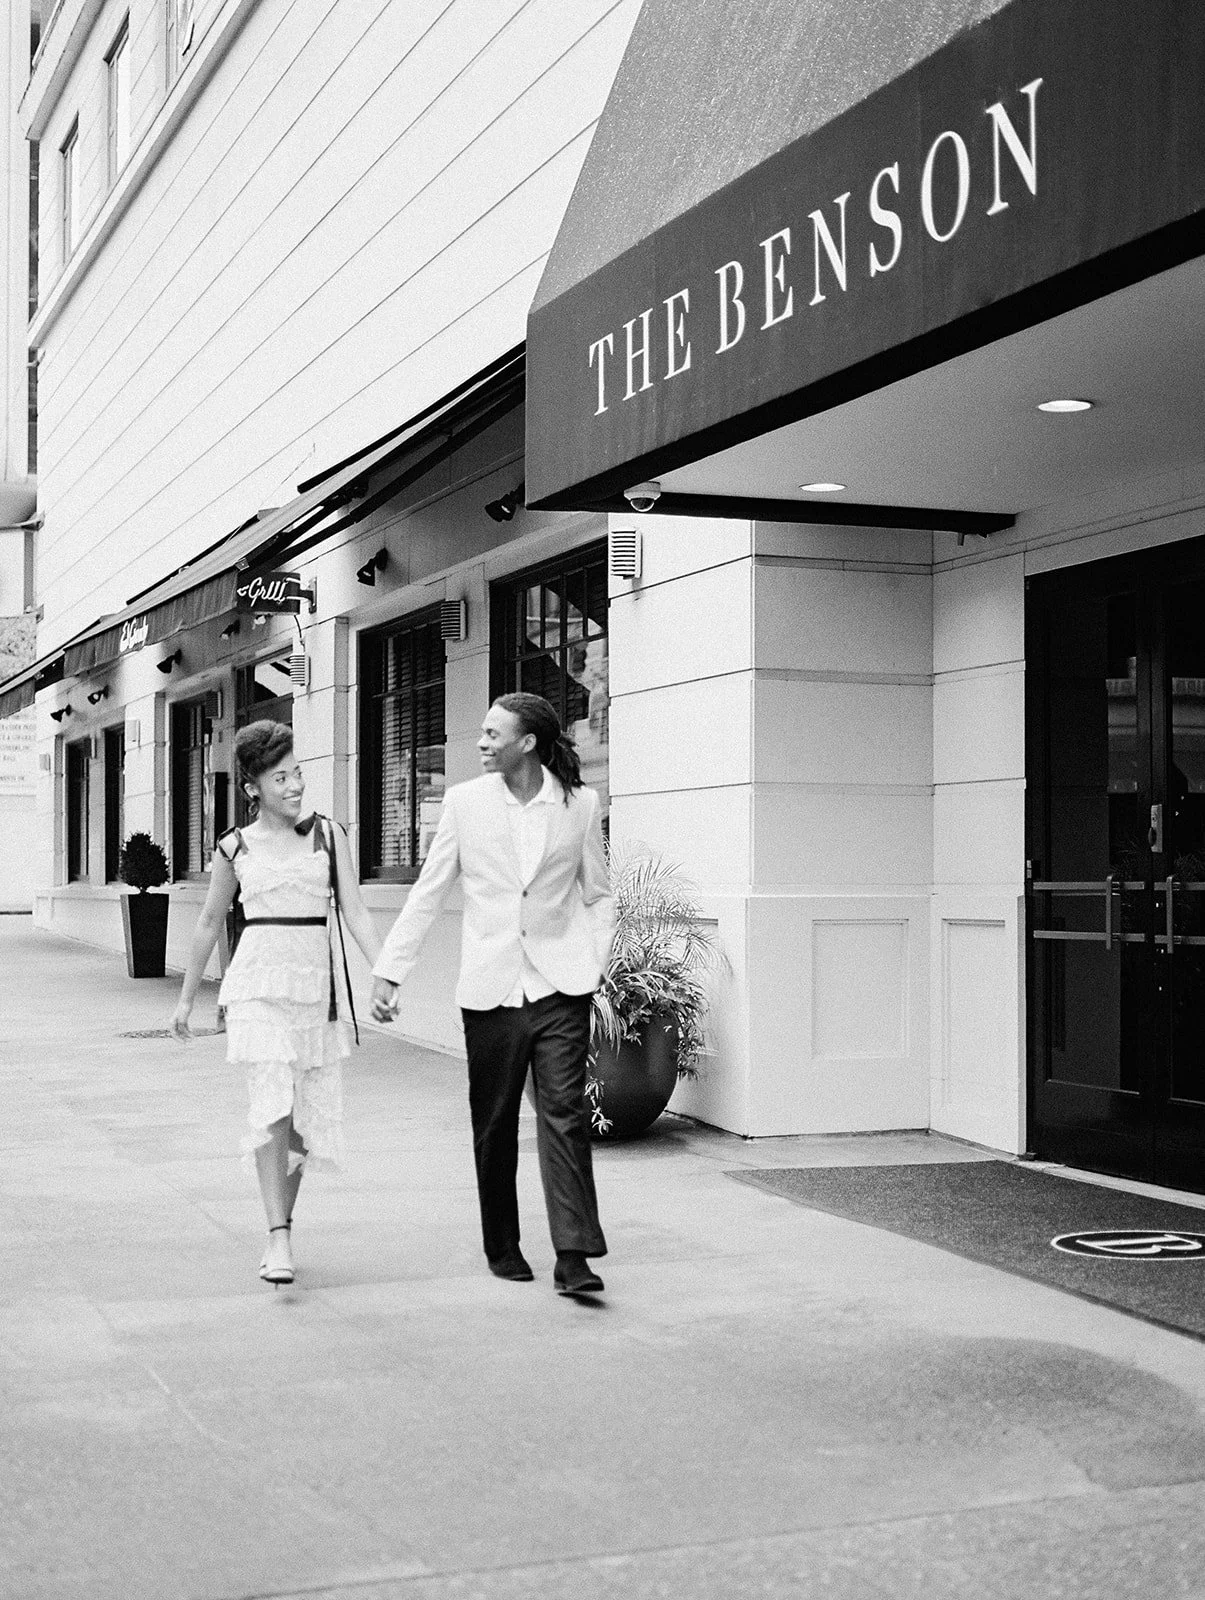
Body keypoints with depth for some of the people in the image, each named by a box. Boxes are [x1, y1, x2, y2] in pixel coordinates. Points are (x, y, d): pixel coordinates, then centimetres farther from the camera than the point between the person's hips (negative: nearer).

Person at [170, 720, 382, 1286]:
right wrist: (186, 999, 20)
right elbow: (209, 925, 16)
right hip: (259, 982, -2)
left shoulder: (328, 834, 7)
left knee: (309, 1114, 6)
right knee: (272, 1104, -17)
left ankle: (279, 1229, 23)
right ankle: (279, 1239, -18)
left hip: (316, 984, 2)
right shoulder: (235, 847, 6)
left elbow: (354, 911, 3)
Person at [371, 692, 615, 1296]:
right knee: (494, 1125, 8)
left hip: (559, 985, -1)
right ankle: (502, 1248, 23)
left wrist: (596, 966, 1)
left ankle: (573, 1256, -9)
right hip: (490, 989, 1)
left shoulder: (579, 803, 2)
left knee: (564, 1116, -9)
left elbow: (598, 895, 13)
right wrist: (388, 971, 0)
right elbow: (427, 894, 5)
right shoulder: (465, 802, 2)